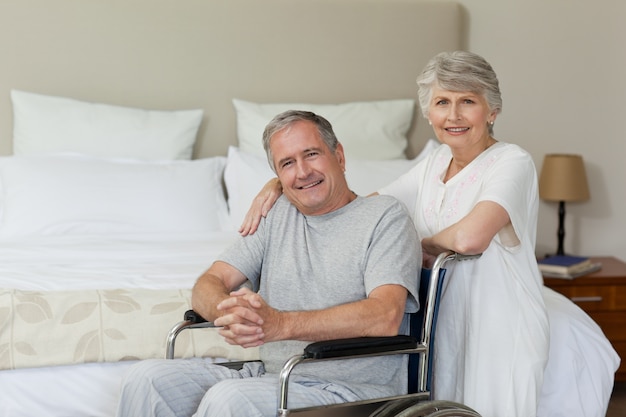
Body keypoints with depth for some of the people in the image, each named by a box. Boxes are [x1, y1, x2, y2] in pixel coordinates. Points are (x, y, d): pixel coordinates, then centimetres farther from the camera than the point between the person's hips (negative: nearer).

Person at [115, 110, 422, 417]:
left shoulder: (385, 216, -2)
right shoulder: (276, 216, 16)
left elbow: (385, 317, -18)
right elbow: (207, 286, 8)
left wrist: (281, 324, -28)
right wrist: (228, 313, -18)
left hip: (353, 389, -6)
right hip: (270, 375, 6)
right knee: (147, 377, -13)